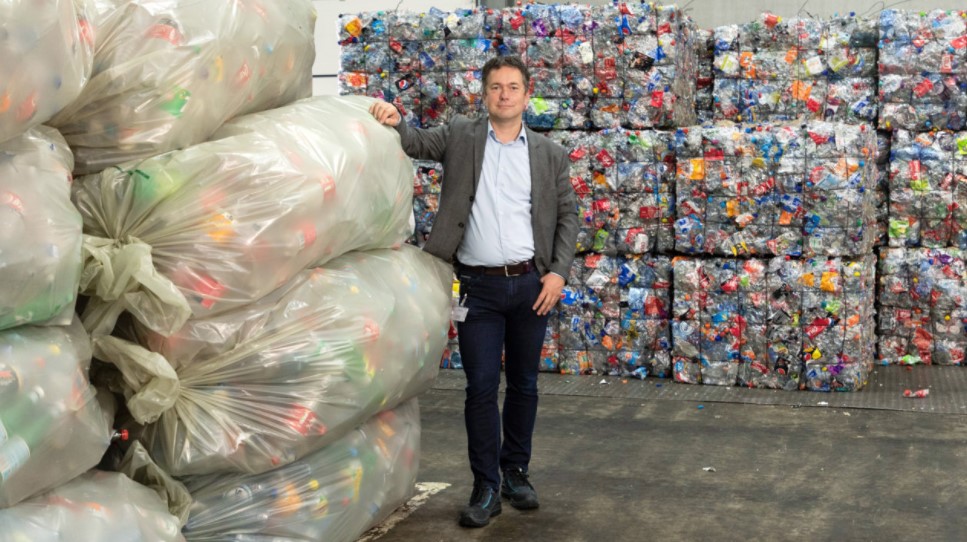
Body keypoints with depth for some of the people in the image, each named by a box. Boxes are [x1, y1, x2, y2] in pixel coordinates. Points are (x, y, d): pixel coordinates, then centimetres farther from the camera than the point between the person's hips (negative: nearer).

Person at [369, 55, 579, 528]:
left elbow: (567, 215, 6)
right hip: (478, 285, -1)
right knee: (481, 387, -1)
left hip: (530, 284, 2)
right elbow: (415, 142, -6)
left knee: (523, 384, 12)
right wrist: (393, 122, -29)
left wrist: (559, 271, -5)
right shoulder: (460, 137, 4)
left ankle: (516, 471, 27)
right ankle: (486, 486, 9)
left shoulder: (550, 153, 6)